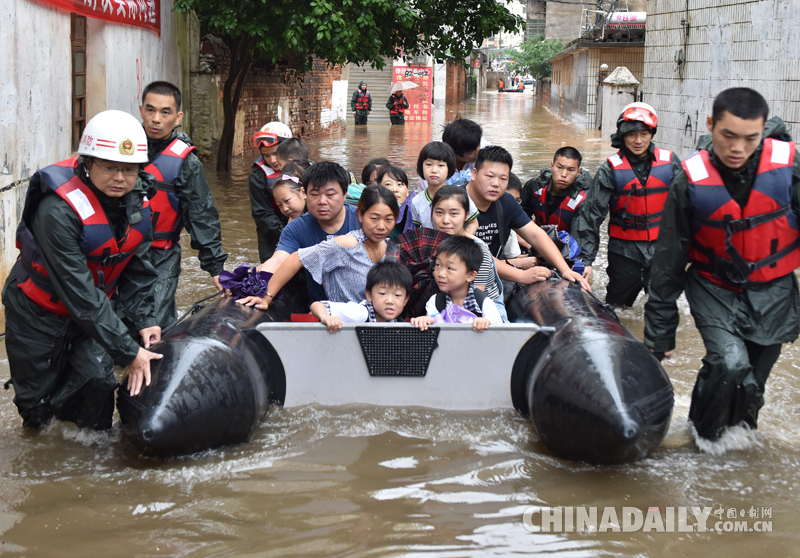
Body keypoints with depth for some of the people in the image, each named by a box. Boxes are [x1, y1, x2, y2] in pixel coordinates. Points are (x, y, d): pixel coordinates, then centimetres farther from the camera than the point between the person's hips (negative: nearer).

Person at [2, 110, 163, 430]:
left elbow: (137, 266, 2)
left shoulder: (137, 200, -11)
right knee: (37, 401, 5)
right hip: (40, 311, -5)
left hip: (99, 305, 5)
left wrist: (143, 318, -9)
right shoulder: (59, 211, -33)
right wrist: (127, 352, -32)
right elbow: (80, 295, -33)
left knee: (97, 377, -14)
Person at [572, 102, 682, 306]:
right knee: (617, 307, 9)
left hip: (661, 249, 1)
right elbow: (590, 215, -8)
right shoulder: (611, 170, -7)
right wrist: (585, 260, -13)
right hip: (625, 250, -1)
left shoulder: (670, 162, -1)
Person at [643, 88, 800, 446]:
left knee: (752, 381, 10)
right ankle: (704, 435, 6)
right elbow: (669, 260, -6)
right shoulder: (690, 180, -15)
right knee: (730, 366, -21)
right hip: (714, 288, -1)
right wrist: (659, 332, -2)